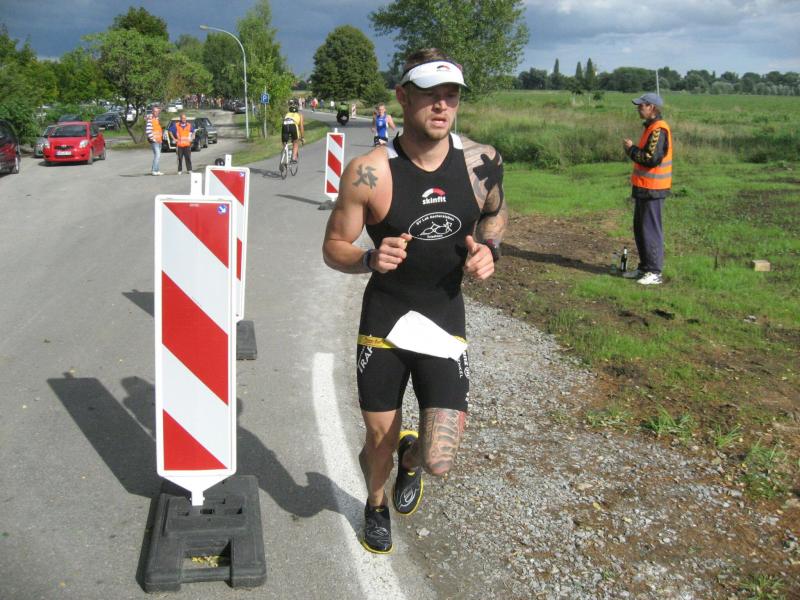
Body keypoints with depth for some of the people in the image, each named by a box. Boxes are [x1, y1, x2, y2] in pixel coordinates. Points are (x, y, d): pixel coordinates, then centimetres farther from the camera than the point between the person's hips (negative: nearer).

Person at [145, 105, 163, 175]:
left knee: (157, 155, 12)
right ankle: (154, 170, -15)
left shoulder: (157, 119, 16)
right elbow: (148, 131, -22)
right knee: (157, 155, -16)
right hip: (154, 141, -9)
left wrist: (162, 136, 19)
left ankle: (154, 170, 18)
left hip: (159, 140, 10)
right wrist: (152, 139, -21)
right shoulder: (150, 120, -13)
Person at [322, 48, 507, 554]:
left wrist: (489, 249, -7)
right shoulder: (369, 172, -16)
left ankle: (411, 459, 34)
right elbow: (334, 248, -6)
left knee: (439, 460, -6)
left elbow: (495, 214, 14)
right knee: (379, 443, 14)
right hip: (383, 322, -1)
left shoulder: (482, 162, -8)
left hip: (445, 319, 1)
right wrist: (370, 259, -27)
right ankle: (376, 505, 50)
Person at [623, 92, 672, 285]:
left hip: (652, 189, -10)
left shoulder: (659, 130, -17)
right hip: (643, 188, 10)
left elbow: (652, 158, -24)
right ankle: (644, 267, 25)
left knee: (651, 230, -5)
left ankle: (654, 273, 1)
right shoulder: (650, 127, 16)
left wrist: (631, 148, -14)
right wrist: (632, 149, 8)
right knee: (639, 228, 16)